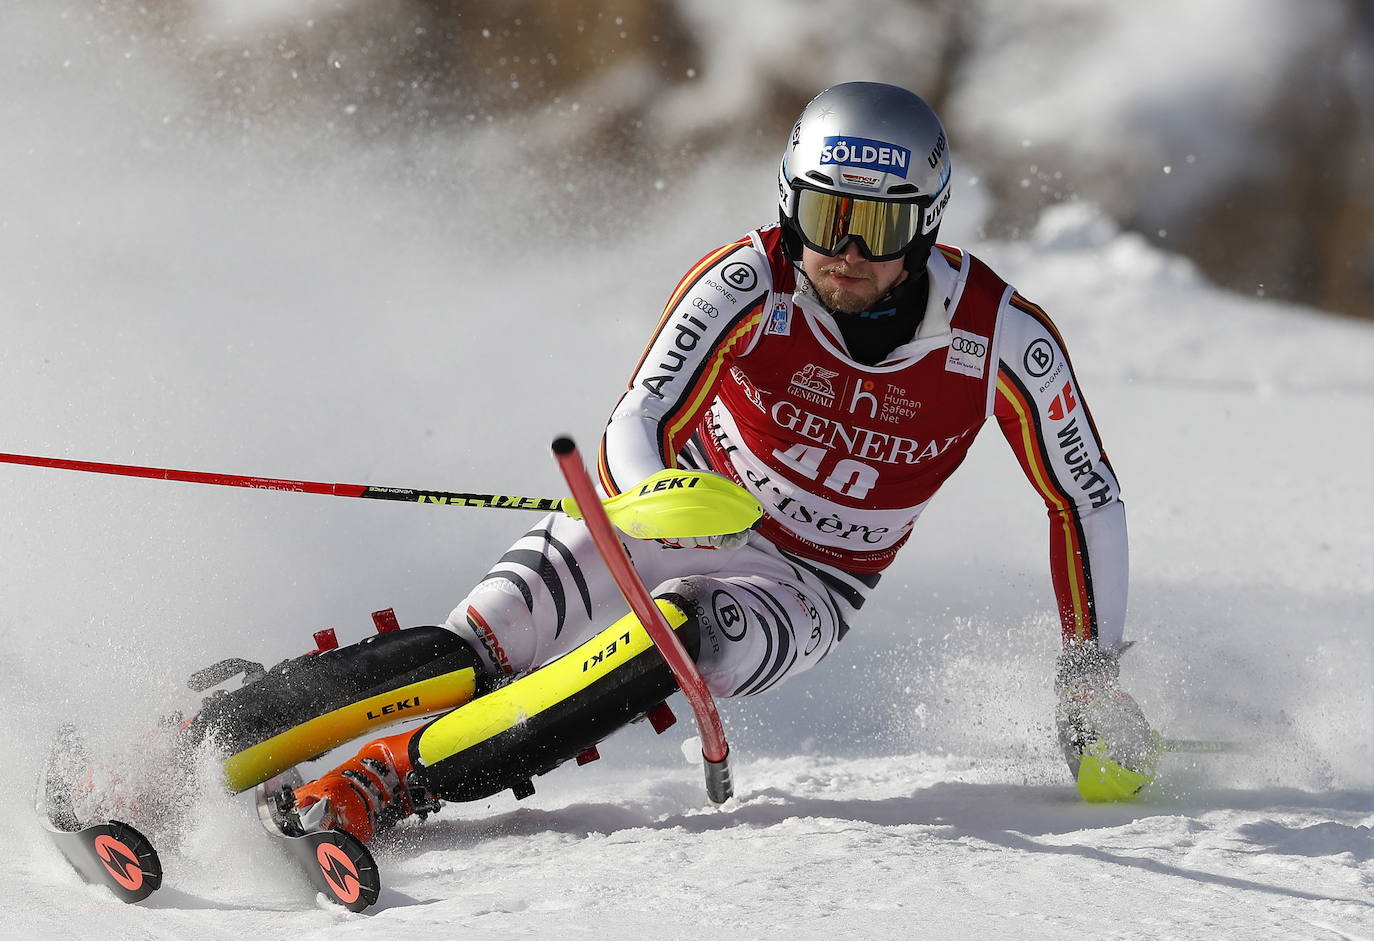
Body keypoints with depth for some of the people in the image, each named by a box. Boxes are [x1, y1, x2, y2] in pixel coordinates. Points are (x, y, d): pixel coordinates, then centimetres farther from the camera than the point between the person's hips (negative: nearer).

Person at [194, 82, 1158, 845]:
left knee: (679, 635, -35)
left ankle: (390, 781, -39)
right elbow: (637, 423, -24)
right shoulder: (750, 282, -19)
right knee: (479, 648, -26)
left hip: (805, 584, 0)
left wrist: (1094, 671, -5)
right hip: (675, 520, 0)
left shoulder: (1002, 338, -16)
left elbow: (1088, 498, -4)